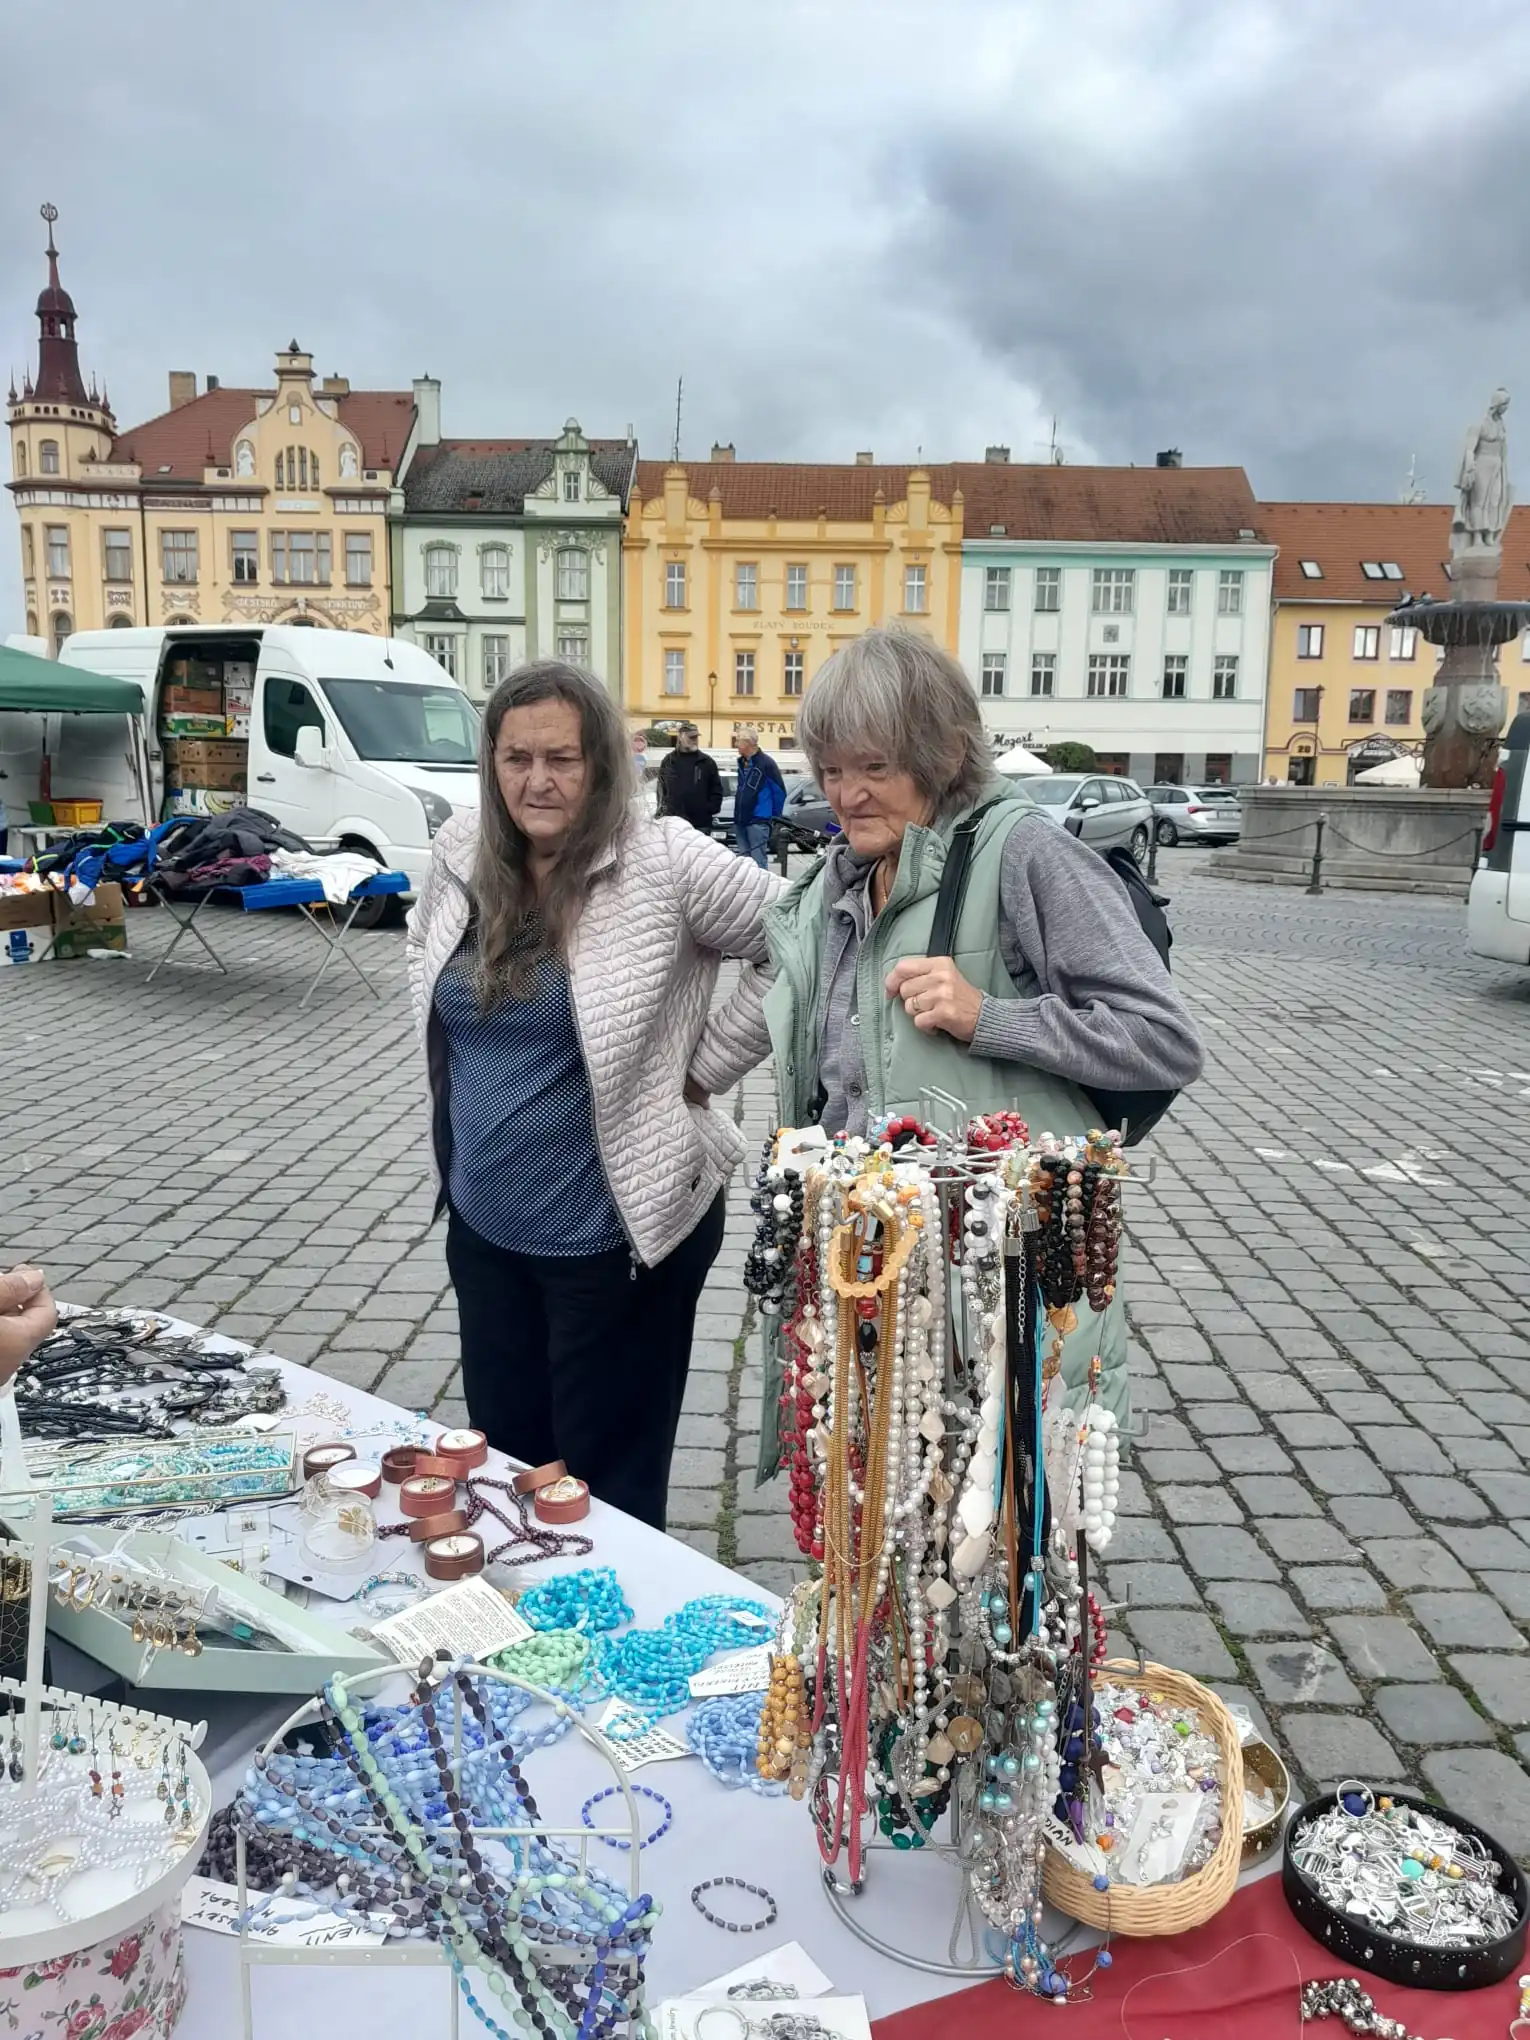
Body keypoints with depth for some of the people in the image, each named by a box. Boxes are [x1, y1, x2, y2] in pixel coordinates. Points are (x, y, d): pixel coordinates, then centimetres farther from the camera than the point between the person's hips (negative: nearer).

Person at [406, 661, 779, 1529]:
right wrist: (465, 1075, 11)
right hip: (484, 1225, 6)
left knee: (609, 1484, 10)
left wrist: (704, 1064, -12)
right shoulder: (462, 851, 1)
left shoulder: (664, 863, -17)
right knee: (502, 1459, 21)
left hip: (617, 1234, -6)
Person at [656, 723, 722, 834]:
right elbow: (661, 788, 14)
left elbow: (717, 790, 5)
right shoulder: (669, 761, 9)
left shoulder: (707, 762, 4)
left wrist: (711, 810, -5)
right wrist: (663, 809, 5)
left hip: (701, 823, -1)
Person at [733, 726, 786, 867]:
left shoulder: (766, 763, -11)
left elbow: (780, 791, -9)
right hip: (740, 820, 8)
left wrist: (773, 816, -1)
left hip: (758, 821, -8)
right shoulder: (742, 762, 12)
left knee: (757, 862, -8)